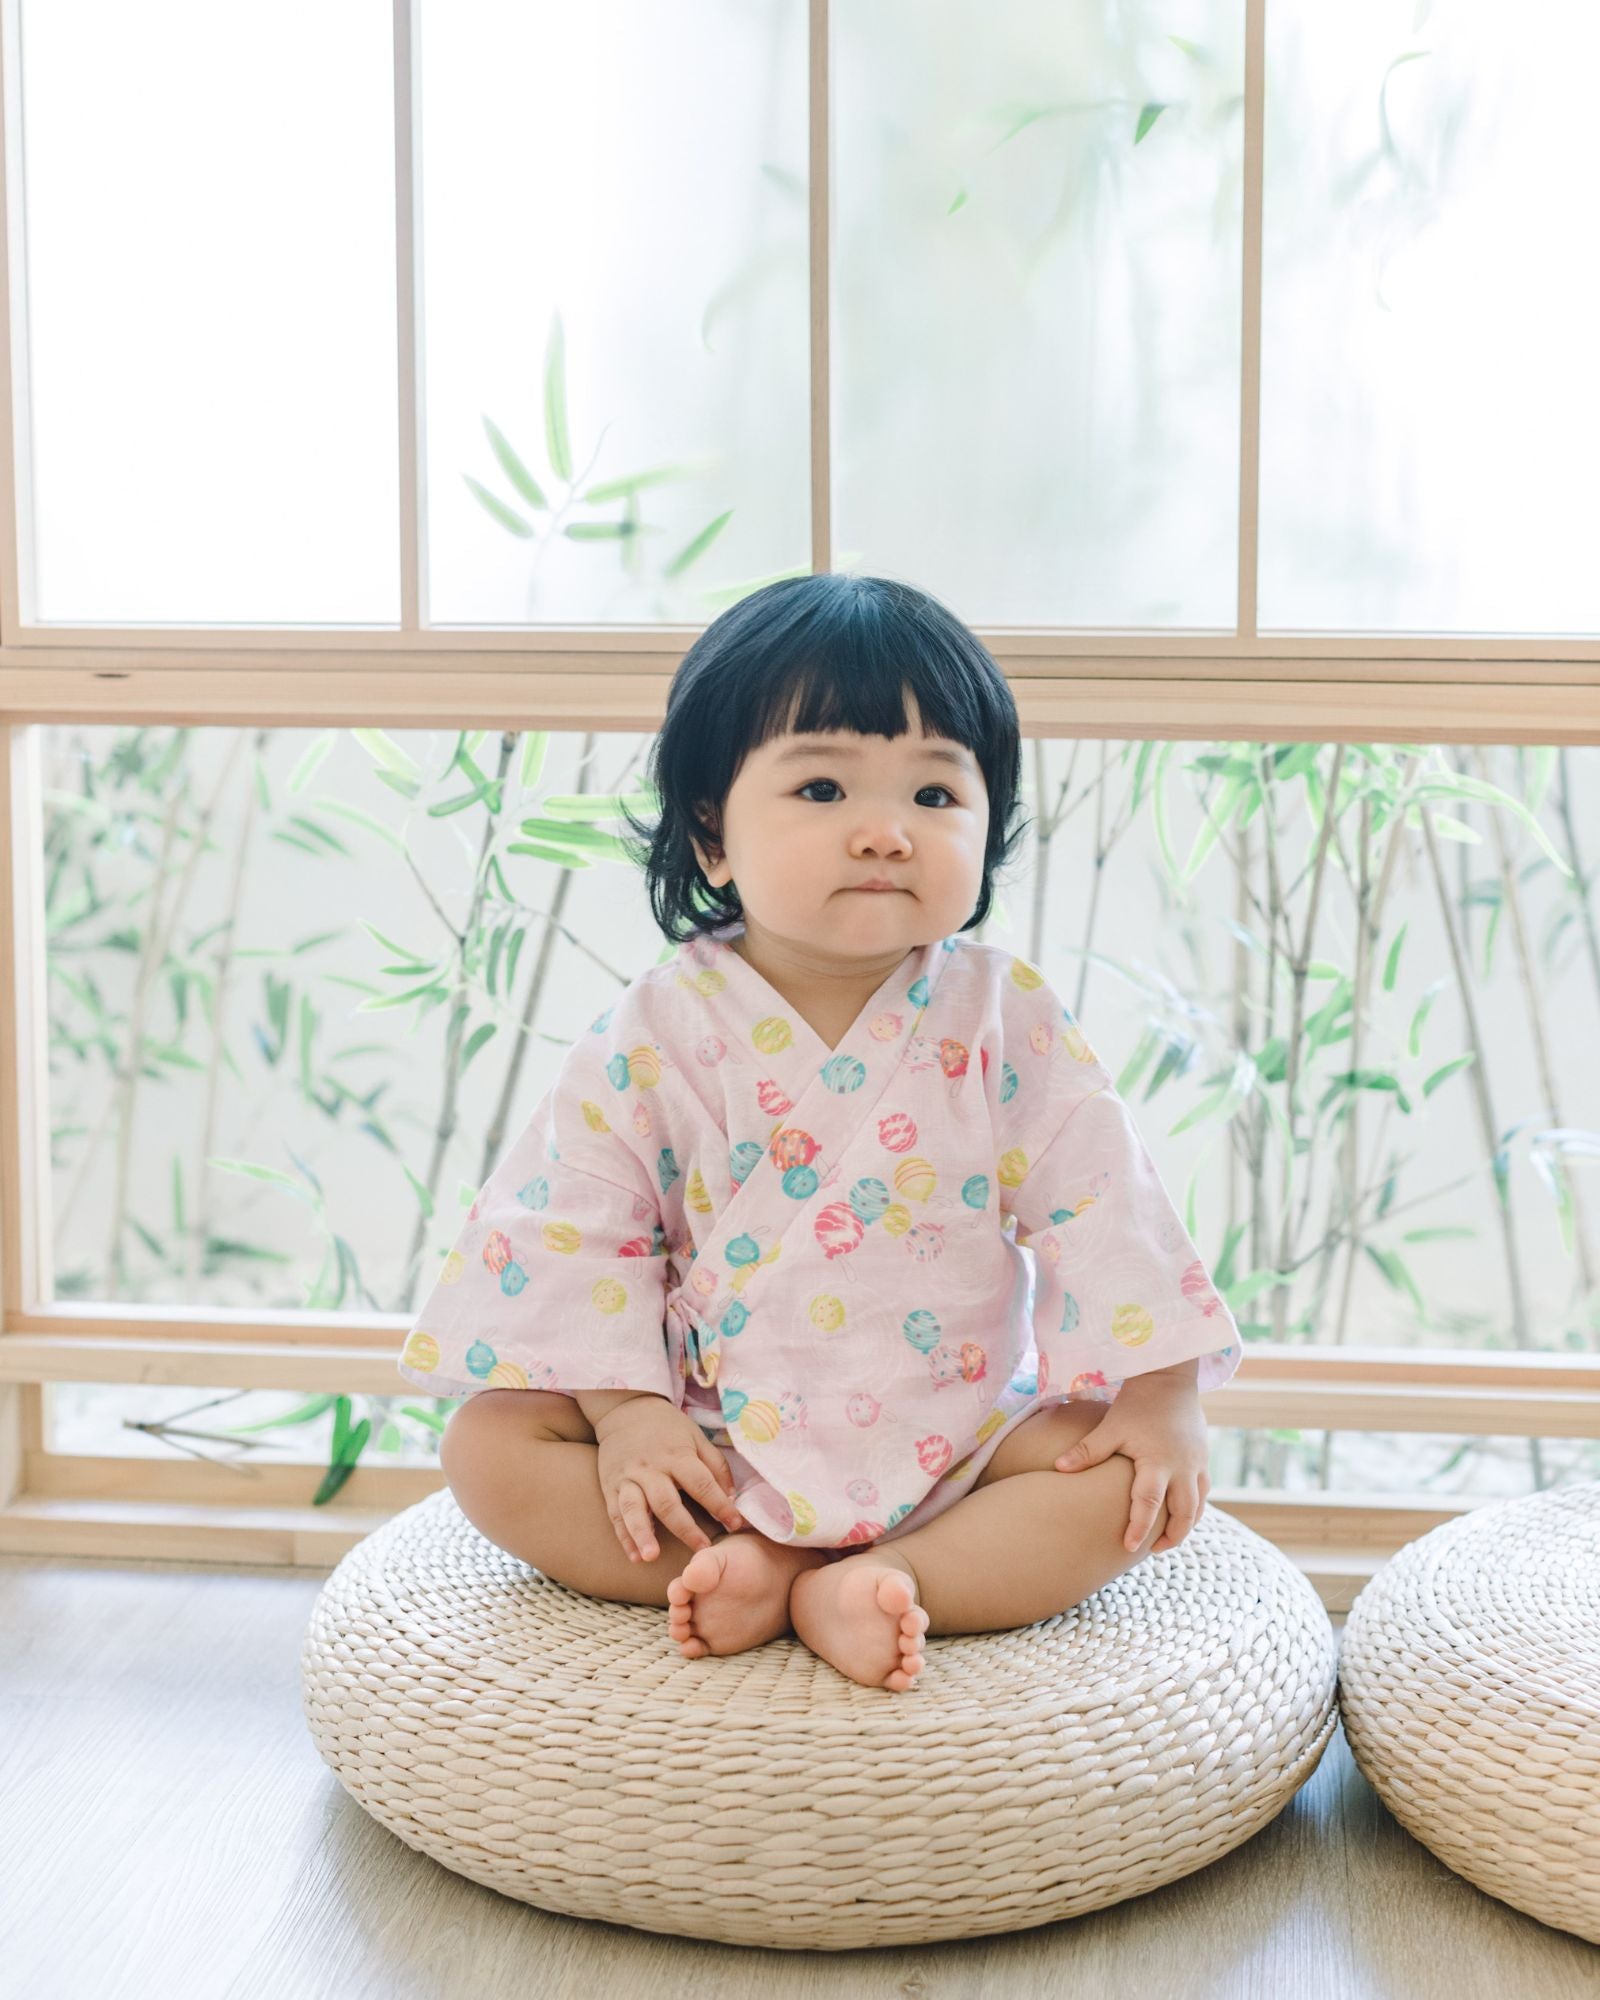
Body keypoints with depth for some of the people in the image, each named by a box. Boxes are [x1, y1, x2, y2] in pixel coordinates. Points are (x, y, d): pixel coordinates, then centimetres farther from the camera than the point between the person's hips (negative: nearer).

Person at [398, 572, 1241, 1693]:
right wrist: (621, 1409, -15)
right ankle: (738, 1569, -24)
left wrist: (1161, 1396, -13)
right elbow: (576, 1226, -5)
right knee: (489, 1446, -16)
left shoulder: (1006, 1021, -5)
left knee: (1137, 1476, -21)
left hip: (954, 1437, 0)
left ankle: (876, 1582, -28)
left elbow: (1099, 1208, -6)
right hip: (711, 1449, 0)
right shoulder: (659, 1034, -7)